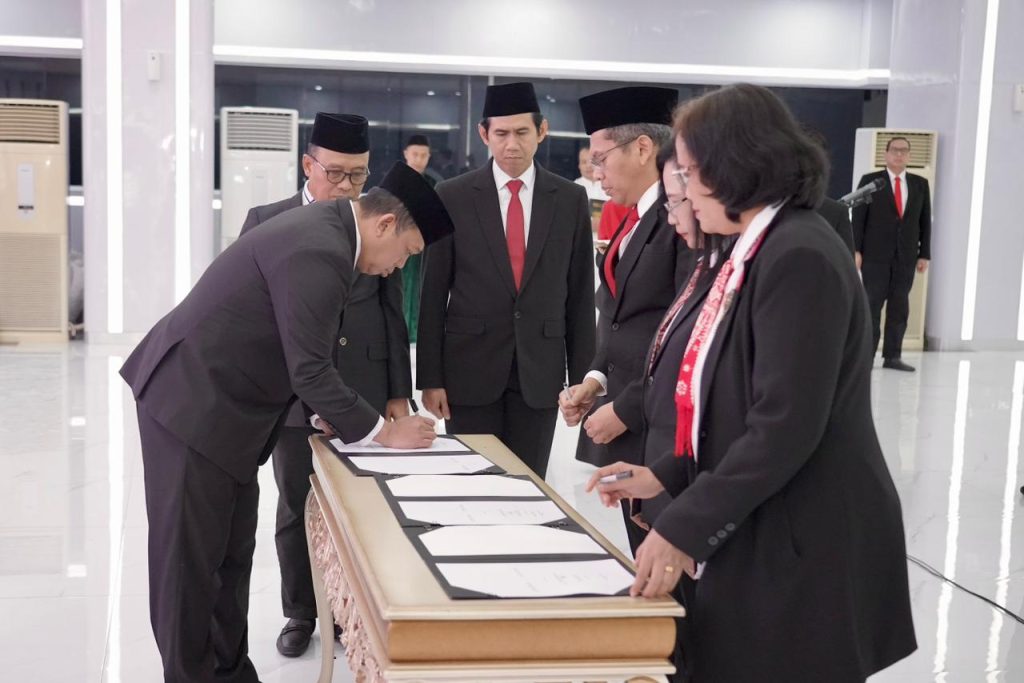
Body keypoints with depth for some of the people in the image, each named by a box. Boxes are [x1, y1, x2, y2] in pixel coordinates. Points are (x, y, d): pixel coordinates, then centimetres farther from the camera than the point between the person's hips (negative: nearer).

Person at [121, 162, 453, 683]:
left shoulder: (326, 225, 7)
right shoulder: (319, 252, -24)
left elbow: (305, 357, 15)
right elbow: (310, 370, -21)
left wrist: (328, 412, 13)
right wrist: (382, 432, -11)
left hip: (217, 400, 10)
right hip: (193, 402, -10)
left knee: (233, 551, 14)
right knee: (191, 554, 0)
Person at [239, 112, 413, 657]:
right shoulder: (266, 222, 0)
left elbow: (393, 313, 5)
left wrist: (398, 392, 3)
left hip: (363, 391, 1)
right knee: (297, 508, 10)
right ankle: (300, 613, 26)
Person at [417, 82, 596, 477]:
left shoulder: (571, 200, 3)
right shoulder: (453, 196, -1)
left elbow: (580, 296, 5)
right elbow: (433, 294, -1)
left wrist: (582, 377, 3)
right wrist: (430, 377, -4)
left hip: (540, 371, 1)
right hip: (470, 368, -1)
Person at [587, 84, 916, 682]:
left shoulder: (800, 257, -19)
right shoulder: (761, 252, 13)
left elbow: (785, 427, -24)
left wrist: (685, 528, -20)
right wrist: (665, 476, 9)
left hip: (802, 550, -9)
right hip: (755, 534, 9)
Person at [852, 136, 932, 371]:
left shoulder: (920, 184, 11)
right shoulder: (870, 181, 3)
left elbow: (925, 221, 10)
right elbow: (858, 218, -1)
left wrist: (924, 254, 4)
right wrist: (855, 250, -9)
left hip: (906, 255, 3)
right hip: (875, 254, -3)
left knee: (899, 307, 2)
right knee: (872, 305, -3)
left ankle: (892, 356, 6)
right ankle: (865, 356, -1)